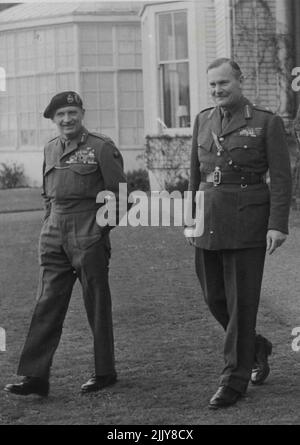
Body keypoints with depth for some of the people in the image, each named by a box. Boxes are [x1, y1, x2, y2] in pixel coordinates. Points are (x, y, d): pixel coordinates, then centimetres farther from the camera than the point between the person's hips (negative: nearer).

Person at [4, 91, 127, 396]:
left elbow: (119, 193, -5)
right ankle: (35, 376, 1)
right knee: (47, 304, 1)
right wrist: (51, 225, 12)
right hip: (53, 238, 5)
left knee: (97, 305, 4)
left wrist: (100, 228, -6)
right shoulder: (50, 149, 14)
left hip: (89, 237, -5)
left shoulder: (102, 147, -5)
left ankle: (104, 373, 16)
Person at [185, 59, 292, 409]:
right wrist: (189, 221, 10)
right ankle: (257, 347, 34)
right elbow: (195, 176, 15)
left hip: (248, 222, -5)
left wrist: (278, 225, -14)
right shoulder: (203, 121, 11)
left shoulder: (267, 122, -3)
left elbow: (281, 177, -7)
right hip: (209, 222, 5)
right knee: (214, 297, 9)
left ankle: (234, 380, 7)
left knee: (241, 300, -2)